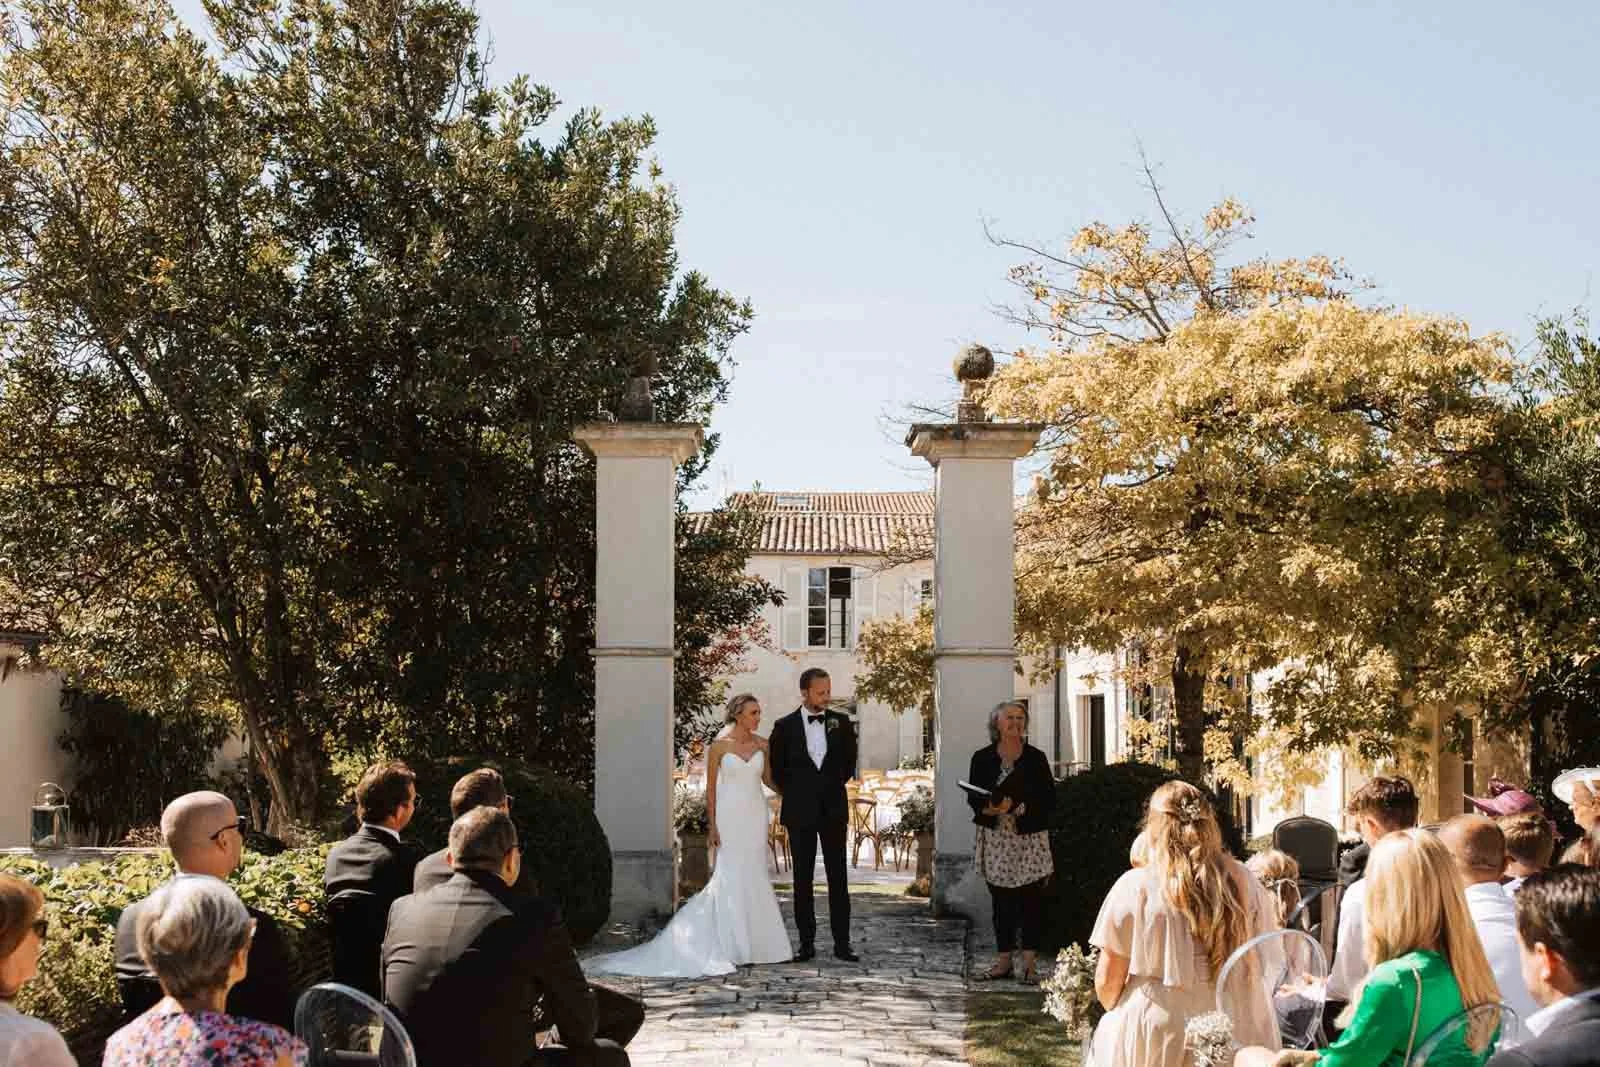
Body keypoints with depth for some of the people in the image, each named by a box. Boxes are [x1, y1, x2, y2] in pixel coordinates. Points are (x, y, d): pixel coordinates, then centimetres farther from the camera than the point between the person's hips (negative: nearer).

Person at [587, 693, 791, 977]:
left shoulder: (762, 744, 5)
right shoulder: (719, 746, -5)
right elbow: (711, 788, -2)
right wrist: (712, 826, -7)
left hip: (755, 815, 4)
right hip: (730, 815, -4)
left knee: (754, 877, 6)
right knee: (730, 877, -6)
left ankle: (754, 941, 14)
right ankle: (730, 944, 1)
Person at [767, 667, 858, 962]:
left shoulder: (841, 723, 3)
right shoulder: (785, 726, -1)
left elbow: (849, 763, 12)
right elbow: (776, 769, 7)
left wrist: (833, 785, 8)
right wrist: (794, 794, 5)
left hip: (834, 810, 1)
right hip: (800, 812, -1)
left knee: (838, 878, 0)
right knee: (802, 879, 3)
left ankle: (842, 943, 2)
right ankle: (807, 943, 9)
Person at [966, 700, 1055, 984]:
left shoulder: (1035, 758, 0)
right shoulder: (982, 758, 5)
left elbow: (1049, 799, -3)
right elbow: (973, 797, 5)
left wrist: (1019, 807, -18)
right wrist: (988, 809, -16)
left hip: (1029, 838, -2)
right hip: (995, 838, 2)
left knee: (1031, 900, -3)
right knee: (1001, 901, 6)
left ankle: (1029, 962, 1)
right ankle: (1003, 959, 13)